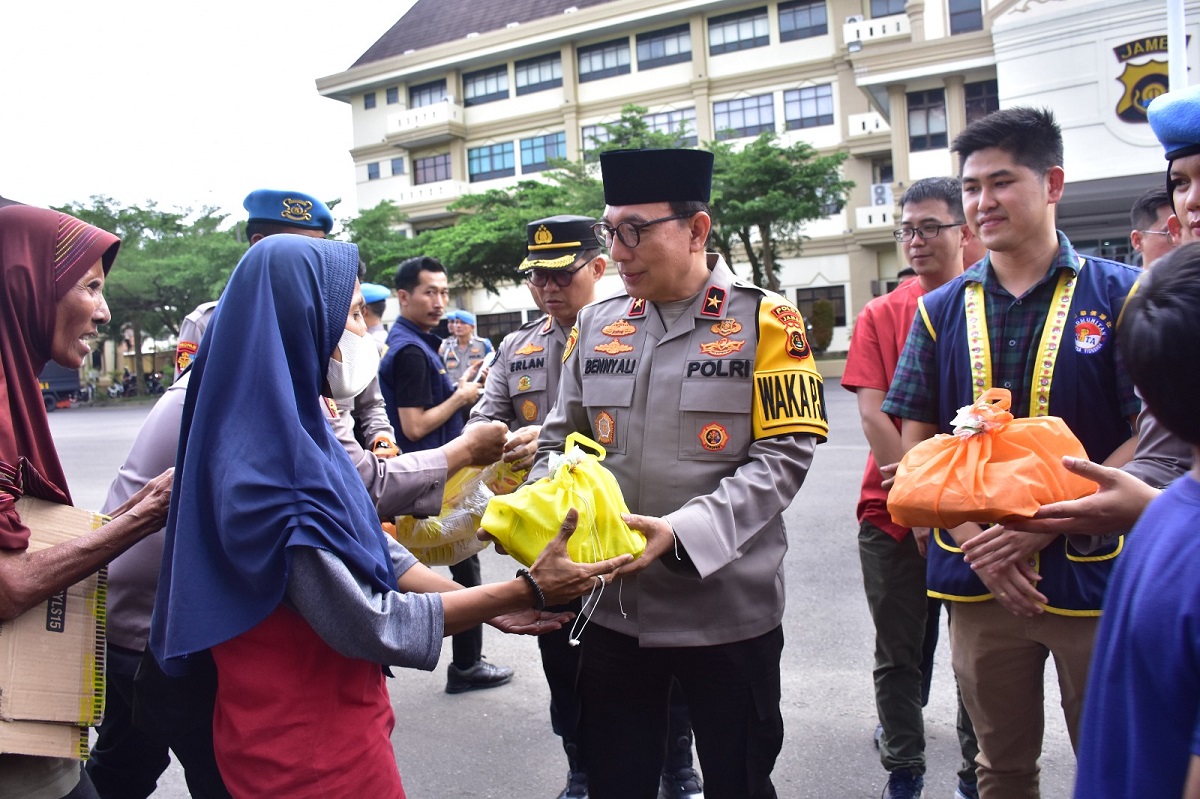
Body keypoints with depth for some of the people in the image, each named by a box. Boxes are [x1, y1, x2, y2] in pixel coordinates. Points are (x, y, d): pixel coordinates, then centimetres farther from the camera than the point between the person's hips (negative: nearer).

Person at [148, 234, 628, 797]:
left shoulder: (295, 428, 1)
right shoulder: (269, 463, -28)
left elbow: (370, 550, 4)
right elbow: (368, 624, -25)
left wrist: (488, 605, -1)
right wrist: (525, 591, -21)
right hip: (312, 750, -8)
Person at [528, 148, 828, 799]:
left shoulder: (764, 319, -6)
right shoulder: (595, 325, 6)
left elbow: (784, 455, -12)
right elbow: (560, 442, 11)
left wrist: (683, 531, -24)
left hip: (728, 612, -3)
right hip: (611, 608, 4)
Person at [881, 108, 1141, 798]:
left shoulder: (1122, 294, -3)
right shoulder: (941, 310, 5)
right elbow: (917, 446, 4)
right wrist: (979, 543, -9)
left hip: (1096, 576, -2)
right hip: (980, 582, 2)